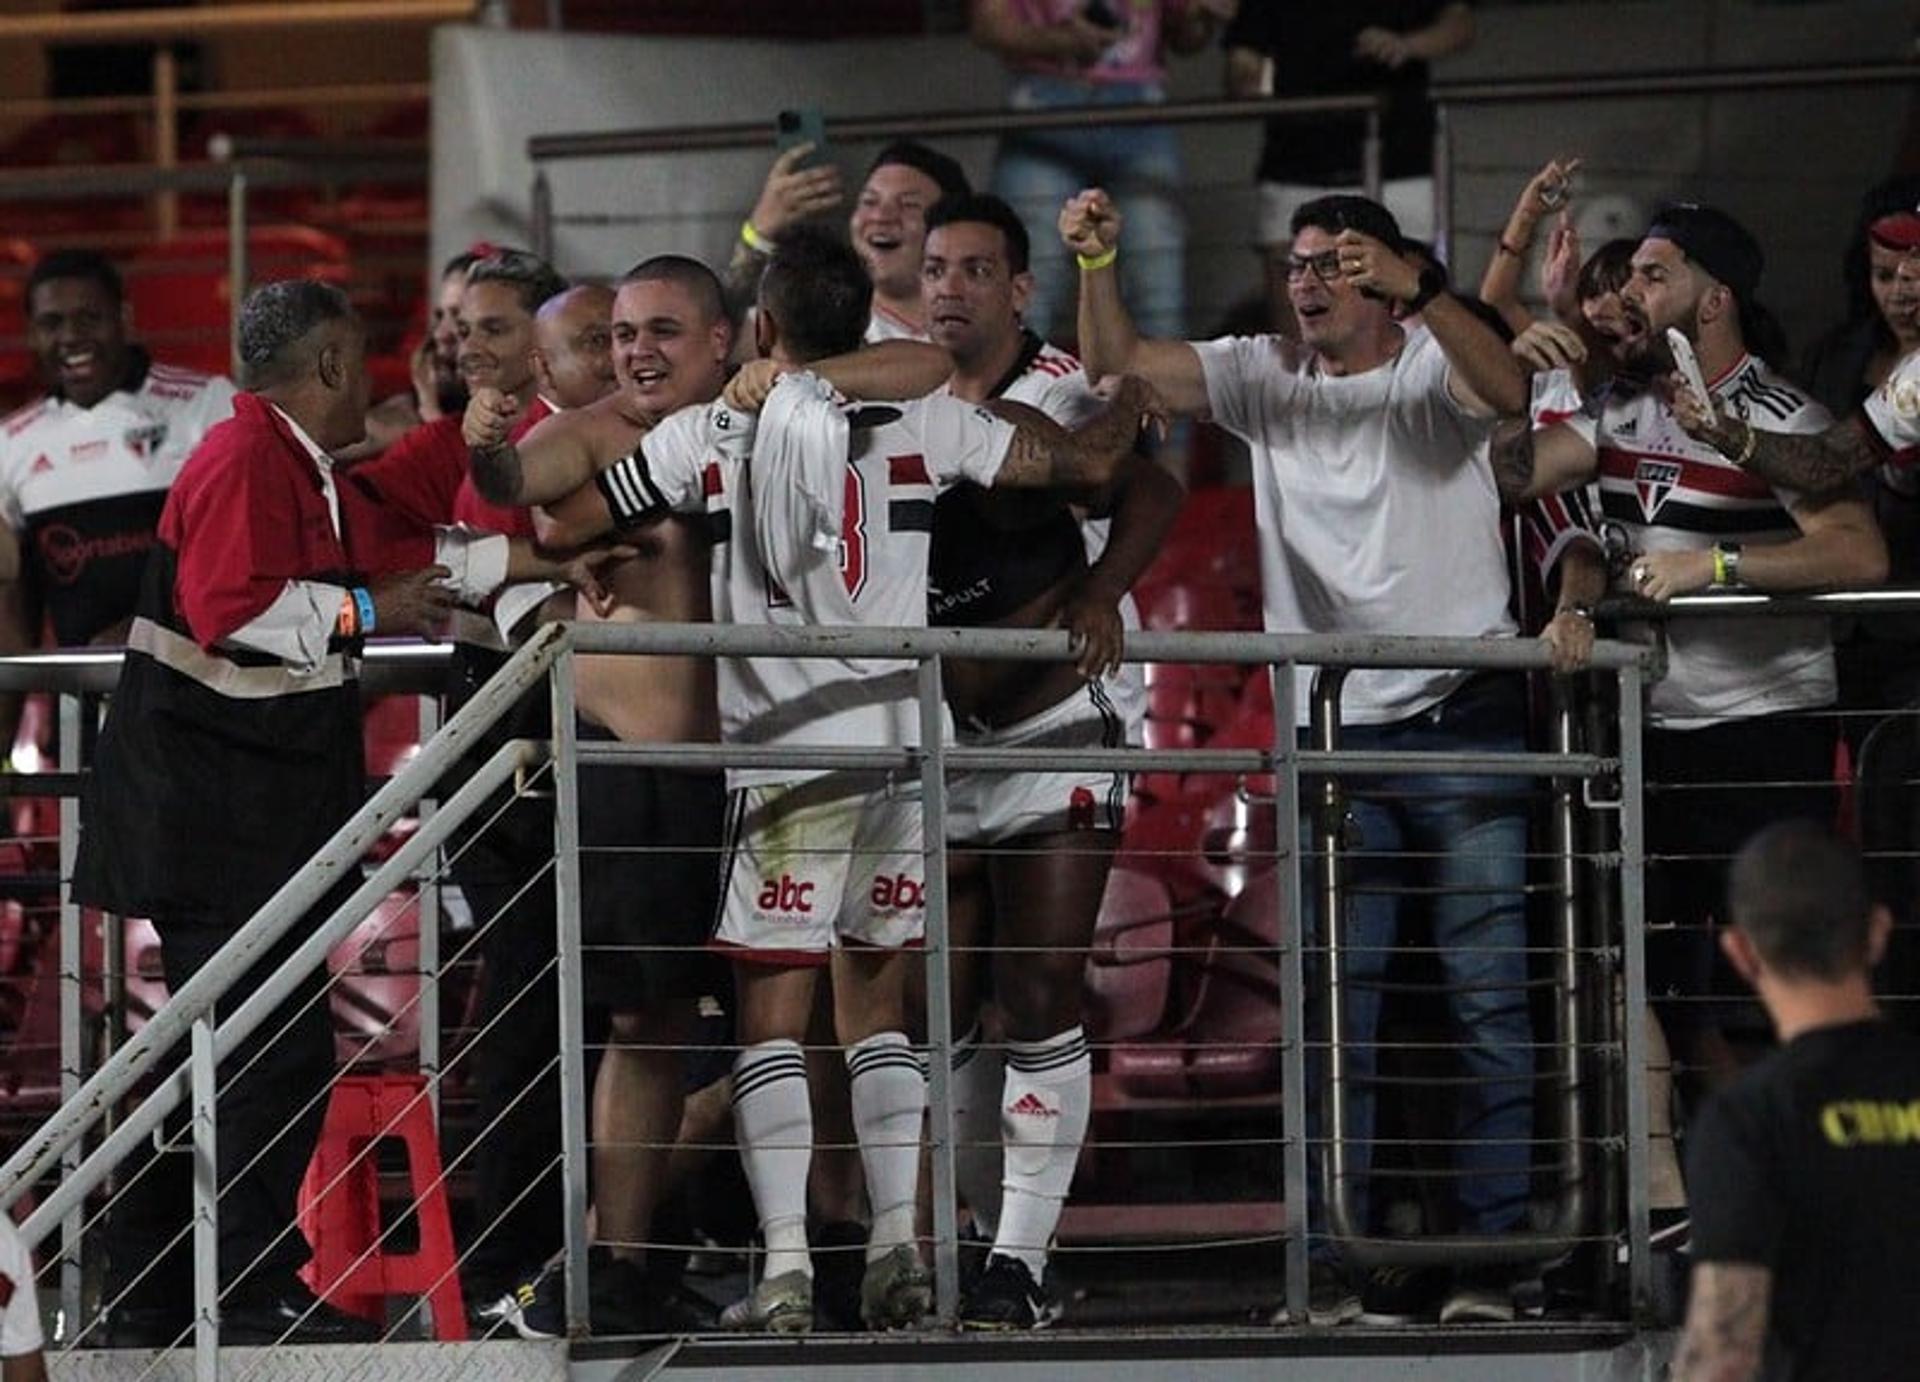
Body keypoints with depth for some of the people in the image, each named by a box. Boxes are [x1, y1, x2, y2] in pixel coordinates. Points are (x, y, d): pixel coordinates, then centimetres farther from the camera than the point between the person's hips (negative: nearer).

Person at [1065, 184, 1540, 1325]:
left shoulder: (1432, 366, -1)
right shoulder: (1266, 378, 11)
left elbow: (1507, 389, -23)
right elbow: (1121, 364, 4)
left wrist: (1420, 289, -38)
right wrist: (1098, 263, -14)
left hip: (1463, 724, -4)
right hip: (1332, 729, 4)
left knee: (1492, 1004, -3)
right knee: (1334, 1014, 2)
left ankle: (1493, 1255, 1)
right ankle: (1334, 1262, 3)